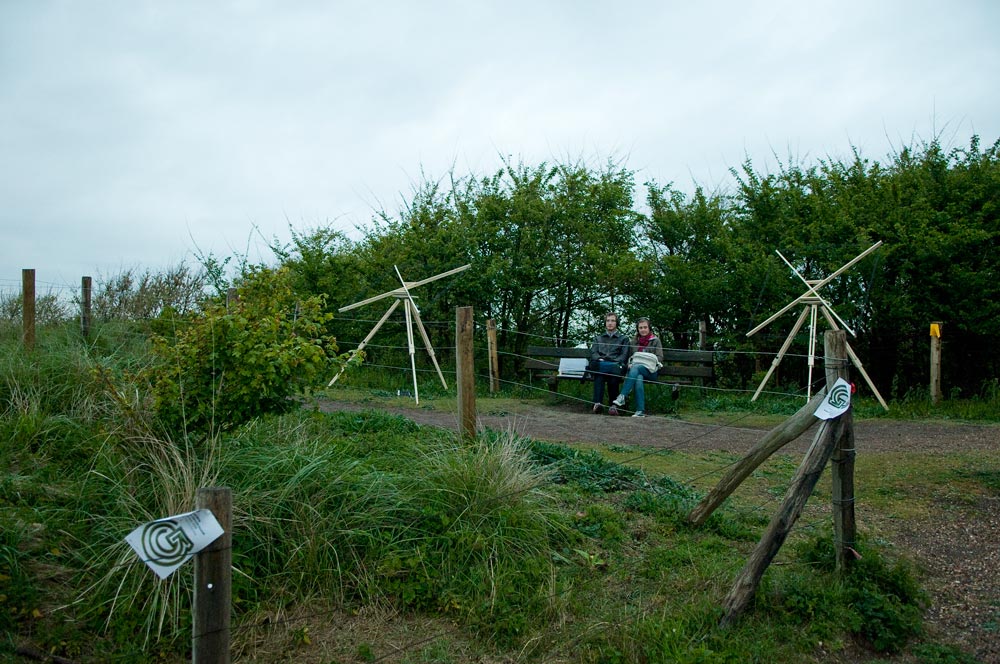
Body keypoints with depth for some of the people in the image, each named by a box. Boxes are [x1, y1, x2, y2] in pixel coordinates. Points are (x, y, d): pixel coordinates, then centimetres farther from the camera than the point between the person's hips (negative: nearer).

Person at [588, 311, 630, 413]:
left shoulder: (623, 339, 26)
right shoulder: (598, 338, 32)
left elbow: (624, 355, 10)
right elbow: (593, 353, 15)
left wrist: (615, 362, -10)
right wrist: (600, 359, -8)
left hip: (615, 366, -1)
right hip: (600, 364, 1)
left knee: (614, 371, -40)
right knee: (599, 372, -39)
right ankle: (598, 402, -49)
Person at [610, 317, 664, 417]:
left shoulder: (655, 340, 13)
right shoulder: (634, 341, 24)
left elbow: (659, 358, 3)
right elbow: (629, 356, 23)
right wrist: (630, 363, 0)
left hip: (650, 371, -2)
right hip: (635, 368, 2)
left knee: (635, 368, -37)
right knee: (638, 378, -36)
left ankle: (622, 397, -47)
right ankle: (640, 411, -44)